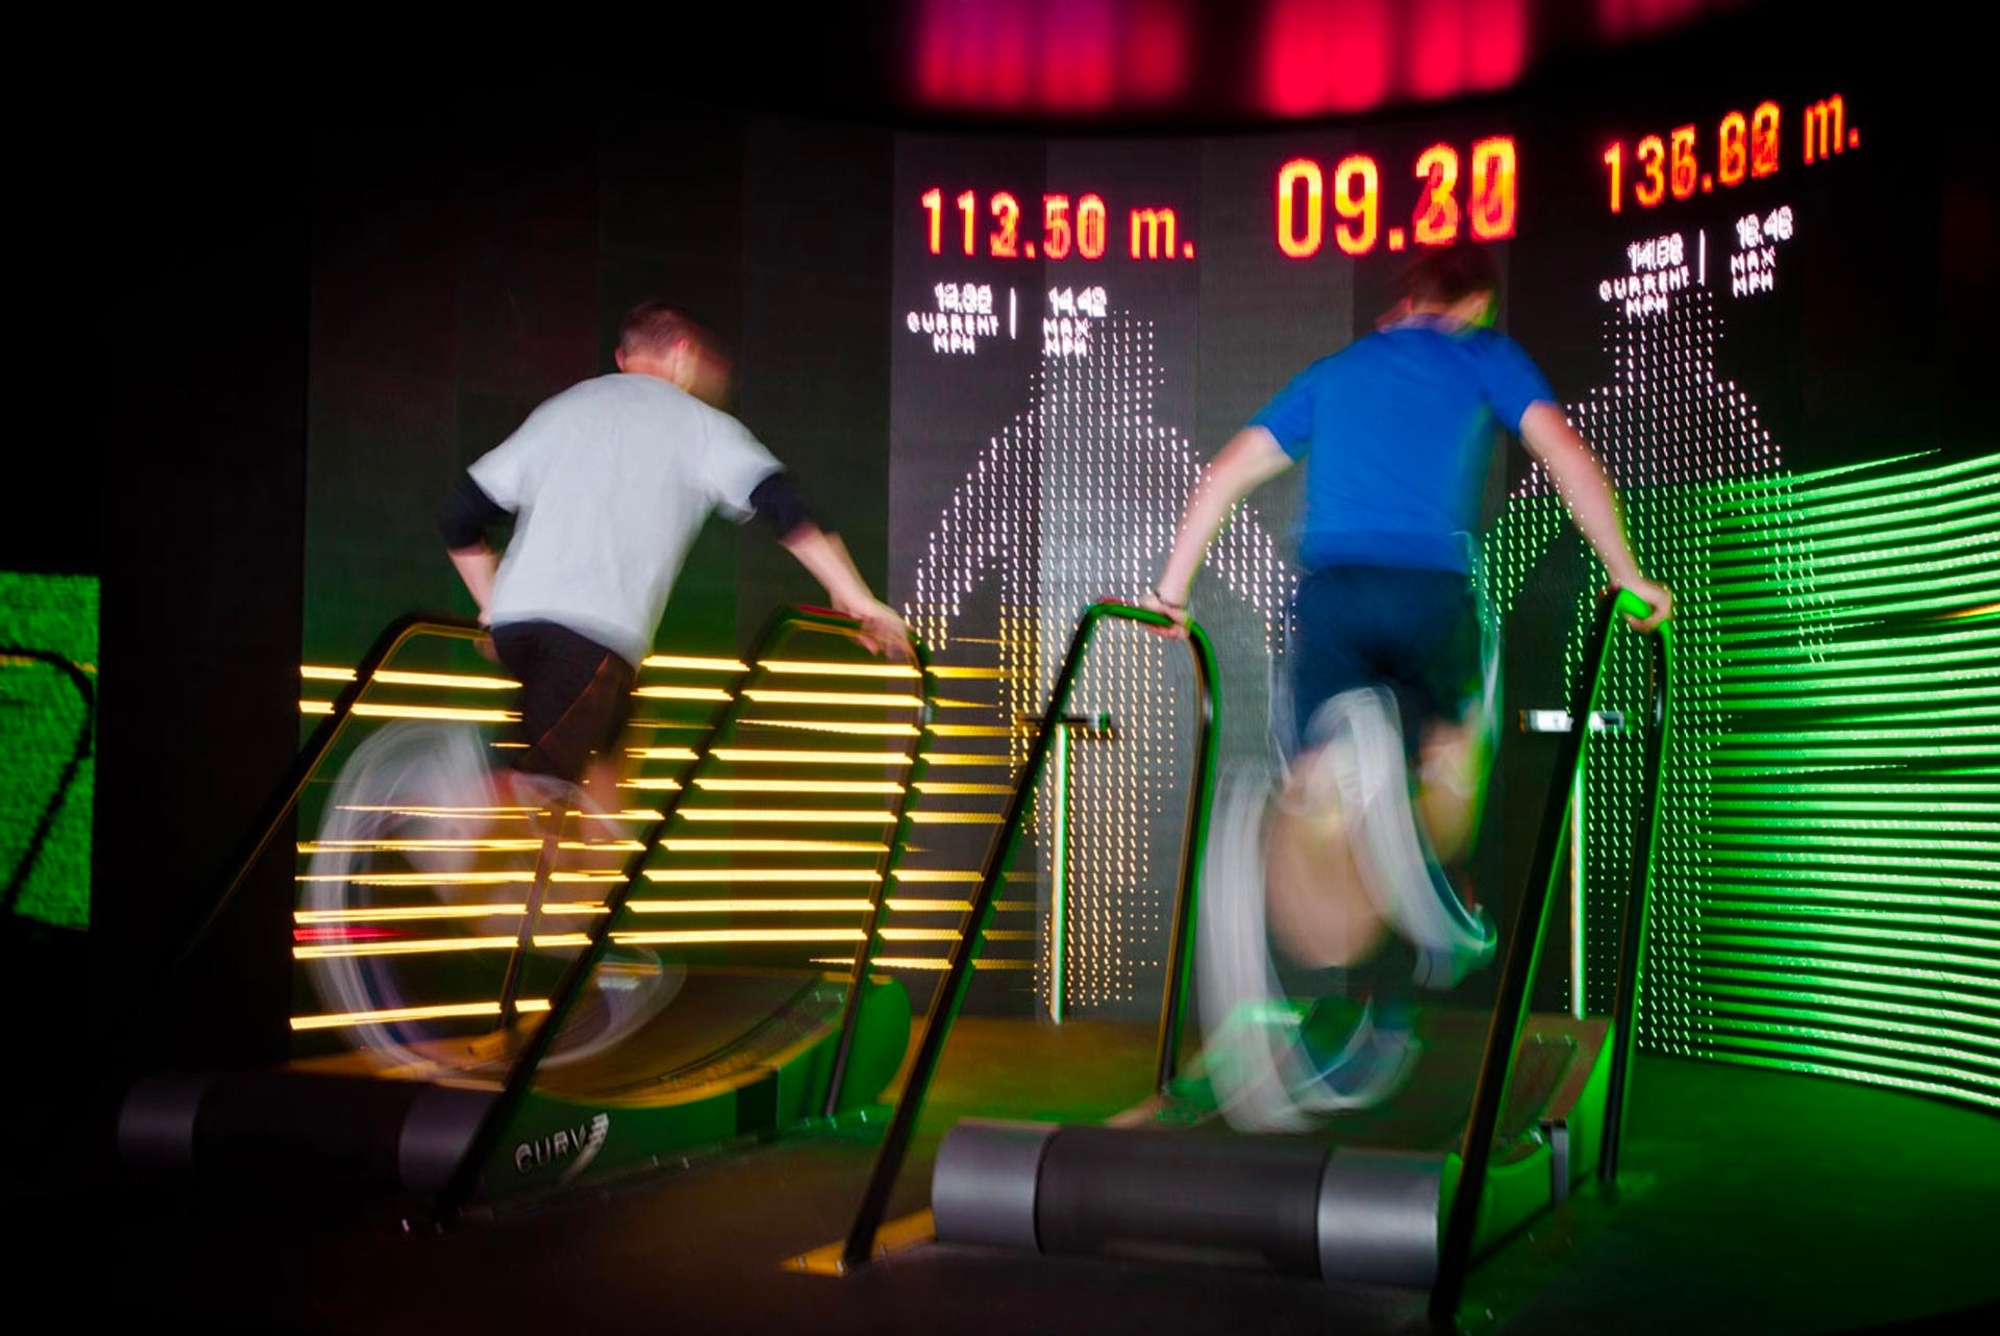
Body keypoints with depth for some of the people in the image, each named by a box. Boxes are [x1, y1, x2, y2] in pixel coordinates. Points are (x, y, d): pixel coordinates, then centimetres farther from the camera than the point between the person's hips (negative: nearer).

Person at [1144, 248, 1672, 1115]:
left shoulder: (1331, 374, 29)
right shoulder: (1484, 356, 20)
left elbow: (1225, 476, 25)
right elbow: (1564, 451, 6)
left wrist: (1171, 588, 28)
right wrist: (1626, 575, 9)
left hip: (1329, 594, 2)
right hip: (1432, 589, -2)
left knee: (1320, 803, -2)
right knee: (1454, 743, 22)